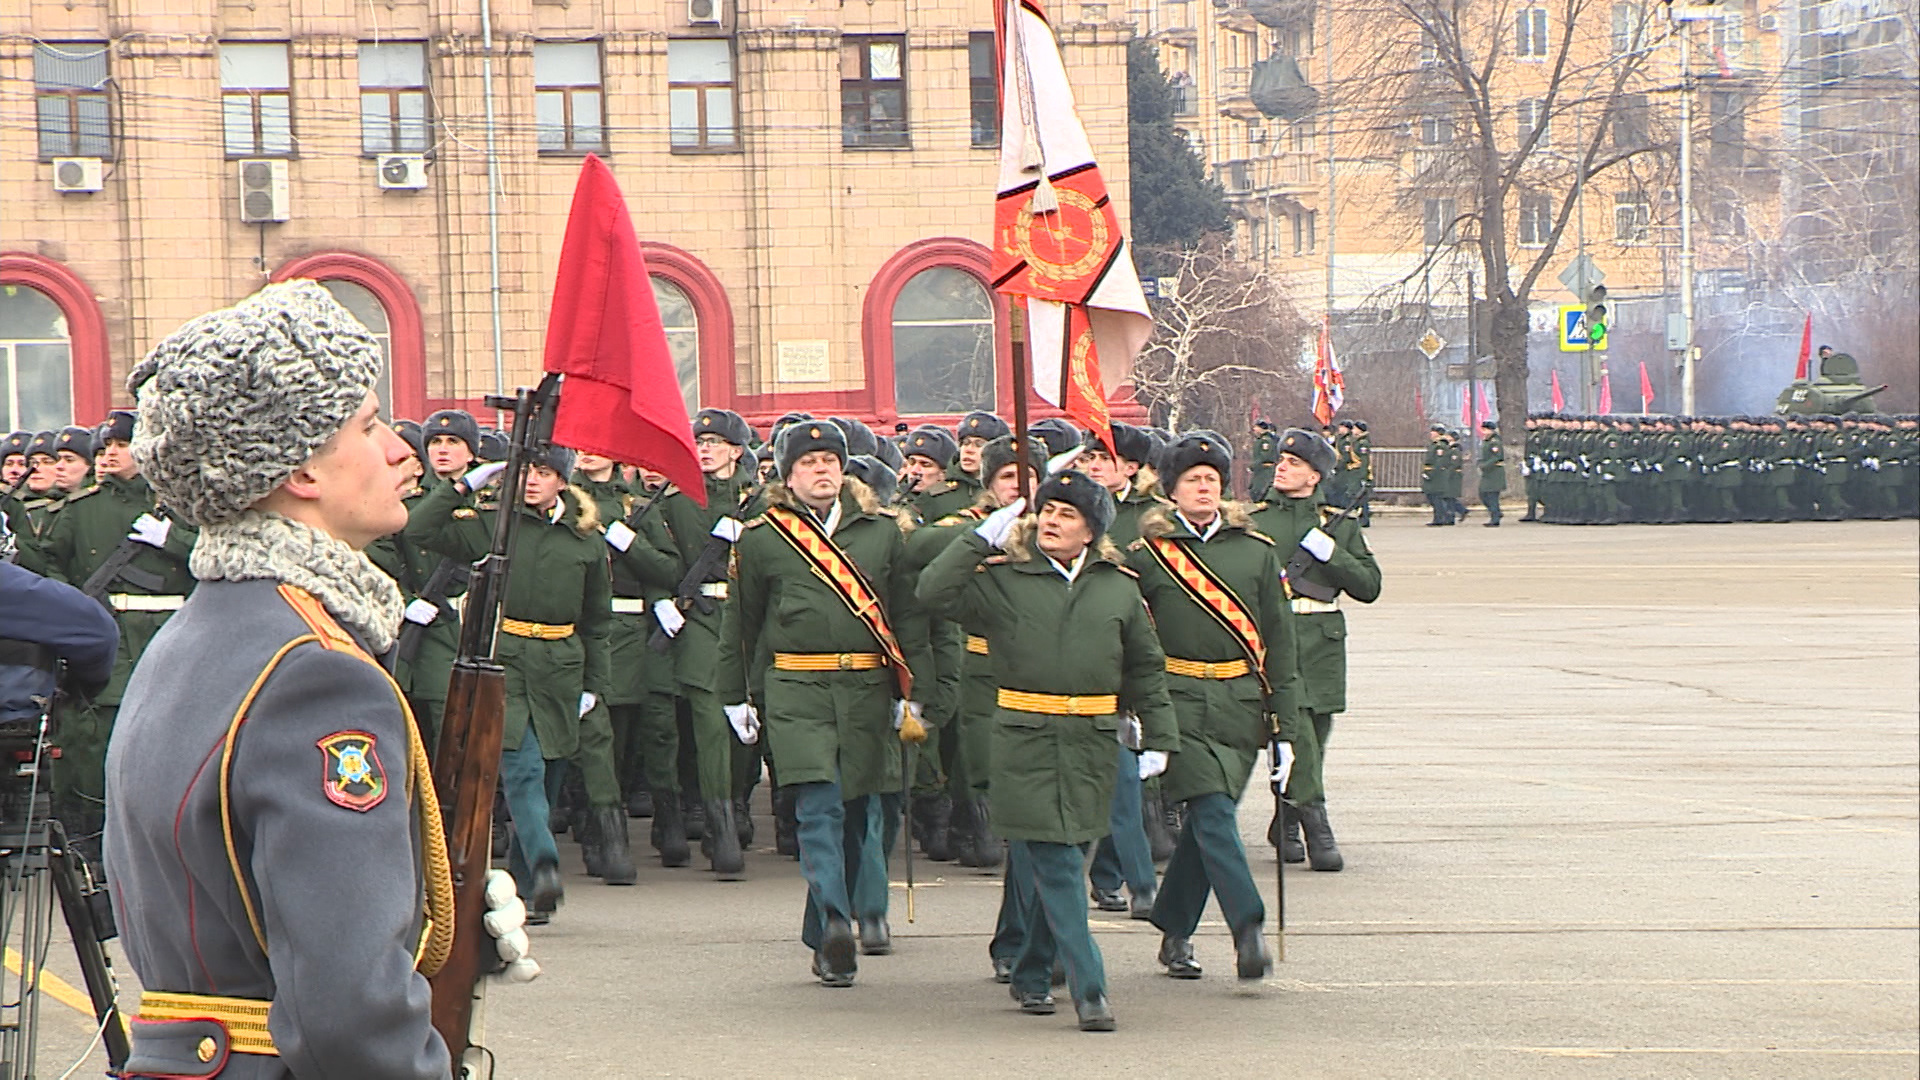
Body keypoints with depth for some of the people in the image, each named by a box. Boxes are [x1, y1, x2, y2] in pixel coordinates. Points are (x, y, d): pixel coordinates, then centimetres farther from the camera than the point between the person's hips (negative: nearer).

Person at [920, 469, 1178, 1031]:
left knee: (1055, 859, 9)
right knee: (1052, 863, -8)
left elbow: (1146, 669, 16)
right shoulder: (1003, 579, 2)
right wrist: (981, 540, -10)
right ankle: (1089, 989, -9)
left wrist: (1159, 739, 11)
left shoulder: (1119, 587, 10)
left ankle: (1031, 974, 26)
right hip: (1025, 739, -3)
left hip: (1093, 744, 3)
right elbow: (935, 592, -10)